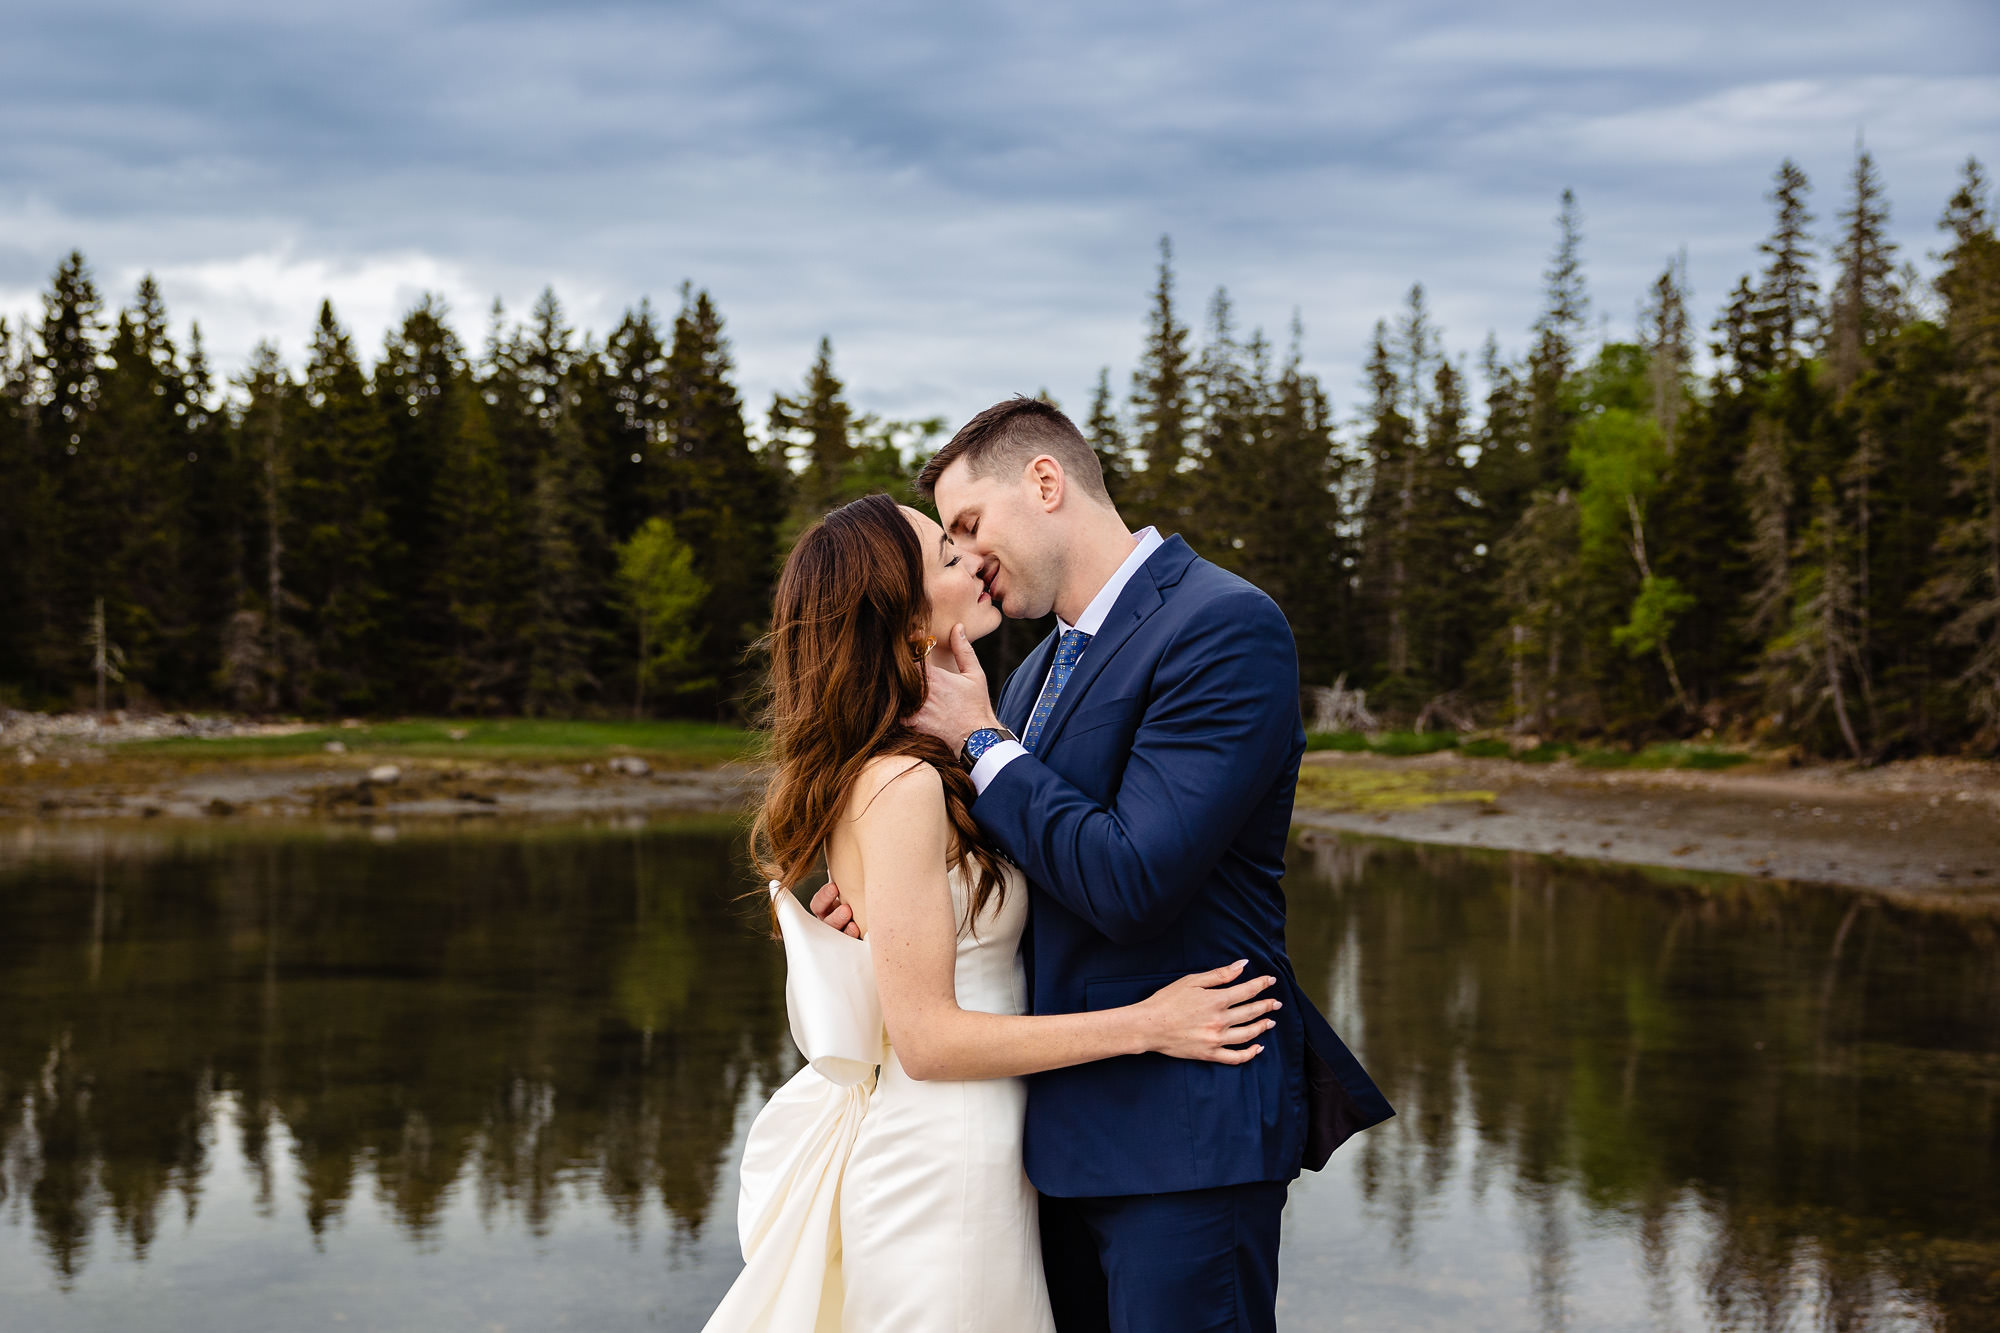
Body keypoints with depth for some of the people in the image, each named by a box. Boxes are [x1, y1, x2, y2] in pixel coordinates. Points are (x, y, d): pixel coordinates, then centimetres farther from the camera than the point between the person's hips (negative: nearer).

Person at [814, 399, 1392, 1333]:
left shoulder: (1226, 626, -14)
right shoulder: (1038, 671, 15)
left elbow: (1131, 880, -22)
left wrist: (979, 740, -10)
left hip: (1181, 1135, -8)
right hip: (1064, 1132, 9)